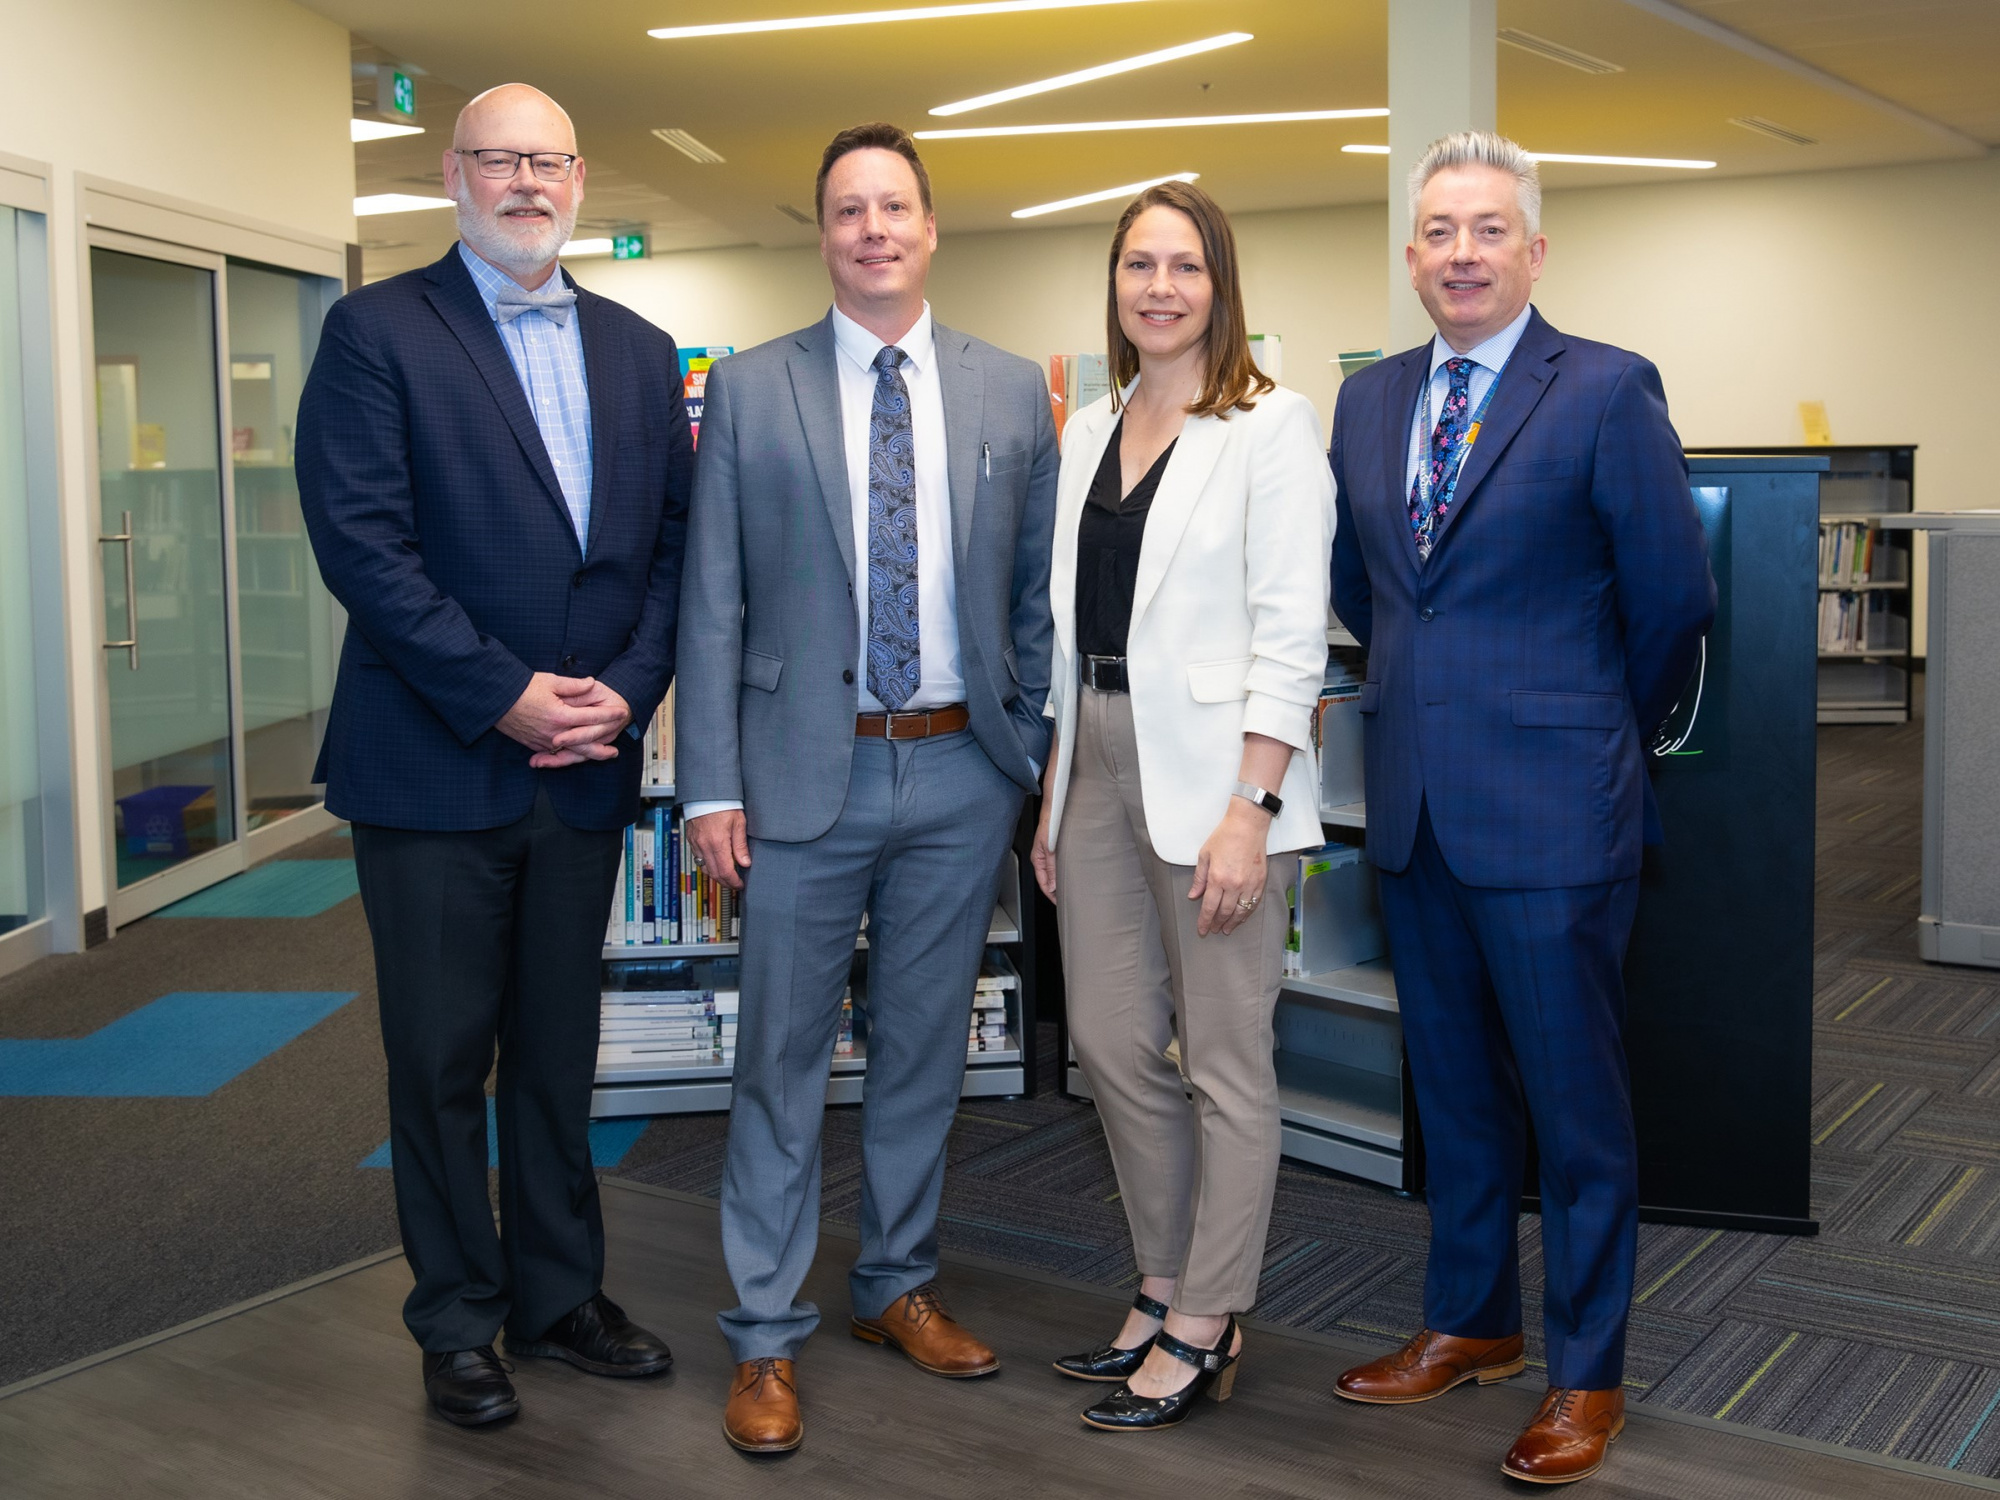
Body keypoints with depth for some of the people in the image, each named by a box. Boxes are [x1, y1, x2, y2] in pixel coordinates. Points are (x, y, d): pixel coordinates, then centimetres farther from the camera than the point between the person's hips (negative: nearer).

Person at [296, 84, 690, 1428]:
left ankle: (560, 1293, 30)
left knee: (559, 1050, 15)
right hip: (434, 766, -4)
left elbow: (675, 545, 8)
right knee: (441, 1059, 7)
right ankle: (459, 1322, 23)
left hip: (586, 764, 4)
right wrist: (502, 697, -16)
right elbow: (360, 540, -13)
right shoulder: (378, 332, -3)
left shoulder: (640, 352, 11)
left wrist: (627, 691, -7)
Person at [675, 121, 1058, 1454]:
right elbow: (713, 603, -2)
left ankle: (899, 1283, 32)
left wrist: (1042, 758, 4)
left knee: (926, 1045, 14)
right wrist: (712, 785, -7)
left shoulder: (1013, 395, 5)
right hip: (806, 772, -2)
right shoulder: (750, 392, 0)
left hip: (963, 773, 2)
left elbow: (1038, 596, 8)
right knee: (784, 1054, 5)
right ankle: (768, 1333, 17)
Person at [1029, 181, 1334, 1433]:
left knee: (1225, 1061, 2)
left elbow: (1293, 635, -12)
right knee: (1112, 1041, 11)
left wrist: (1249, 810, -18)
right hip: (1100, 765, 7)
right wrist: (1054, 792, 14)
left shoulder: (1271, 427, -6)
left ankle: (1208, 1329, 15)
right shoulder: (1090, 431, 14)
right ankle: (1168, 1288, 28)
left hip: (1211, 774, -7)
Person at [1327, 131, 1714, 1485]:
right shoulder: (1371, 399, 9)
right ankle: (1471, 1321, 33)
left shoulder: (1607, 391, -8)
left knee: (1577, 1104, 5)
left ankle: (1587, 1374, 20)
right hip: (1414, 803, 5)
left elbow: (1675, 600, -3)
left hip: (1551, 811, -5)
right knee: (1454, 1088, 17)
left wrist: (1602, 729, 7)